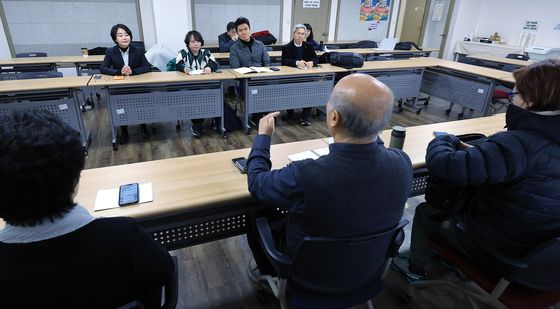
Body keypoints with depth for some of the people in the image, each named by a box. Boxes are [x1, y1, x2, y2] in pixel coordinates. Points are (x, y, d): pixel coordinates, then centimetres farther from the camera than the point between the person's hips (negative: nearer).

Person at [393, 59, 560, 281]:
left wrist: (445, 141, -18)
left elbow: (443, 166, -39)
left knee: (425, 212, 14)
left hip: (495, 247, -7)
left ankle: (416, 269, 34)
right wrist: (474, 151, -1)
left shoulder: (518, 143, -33)